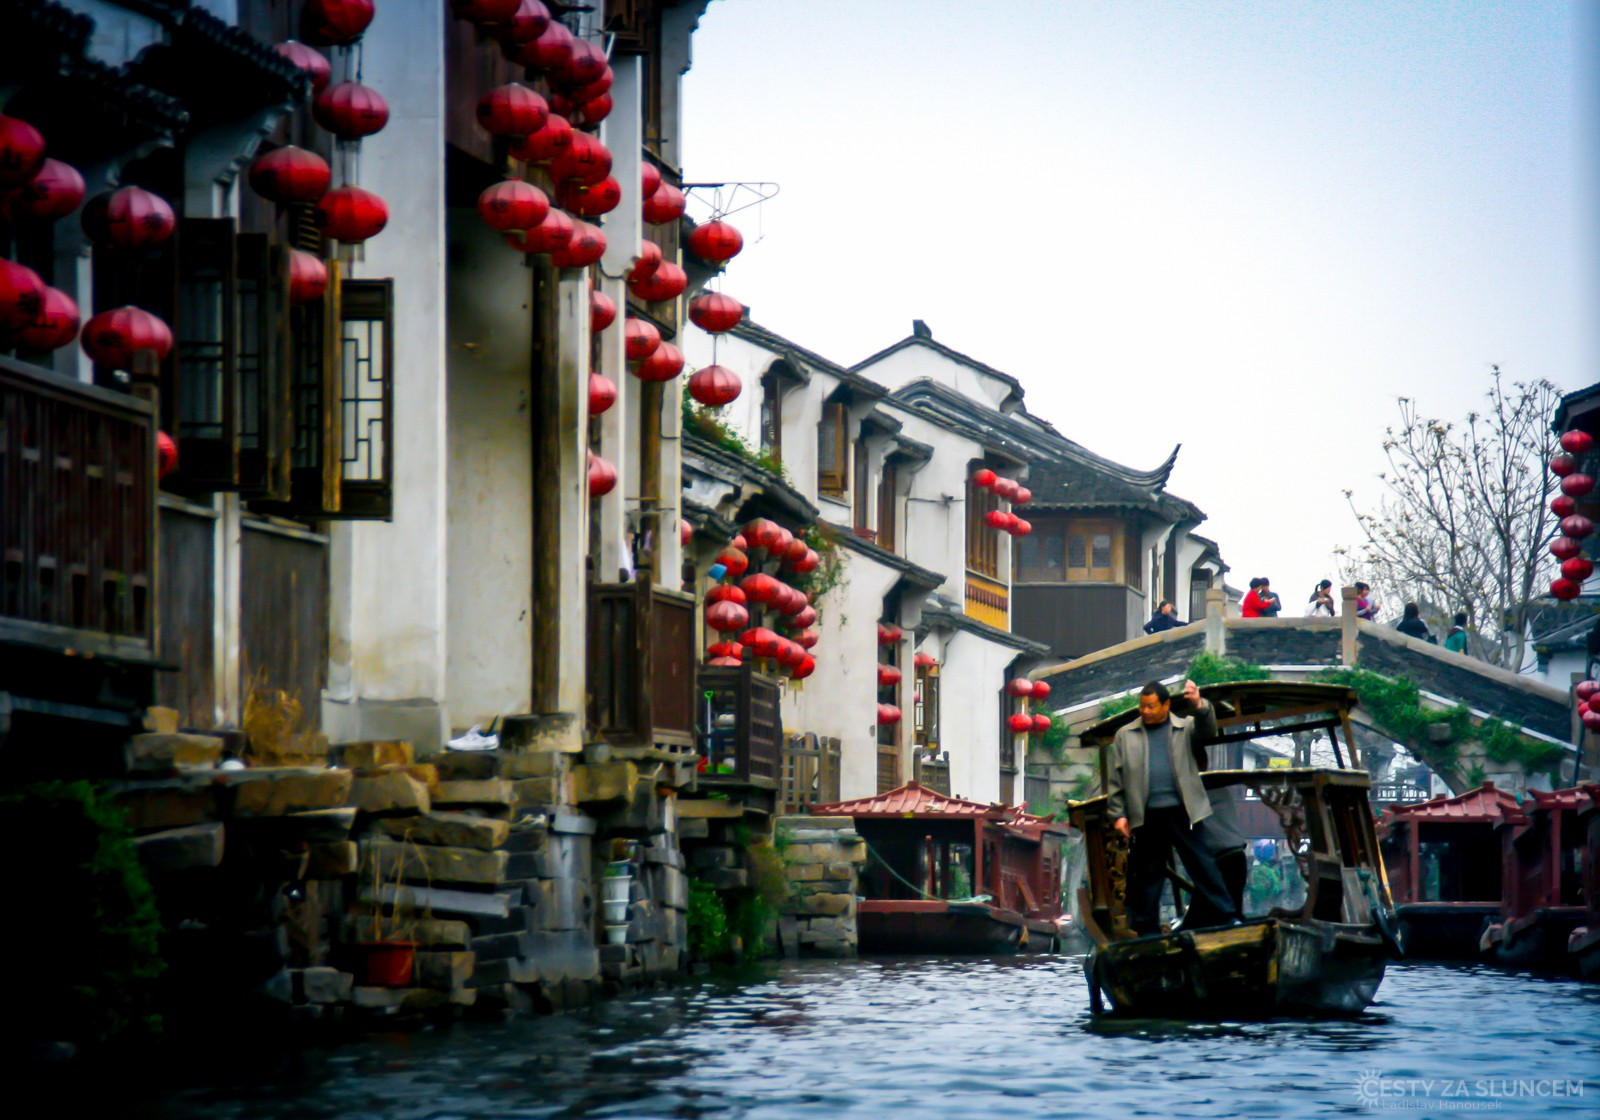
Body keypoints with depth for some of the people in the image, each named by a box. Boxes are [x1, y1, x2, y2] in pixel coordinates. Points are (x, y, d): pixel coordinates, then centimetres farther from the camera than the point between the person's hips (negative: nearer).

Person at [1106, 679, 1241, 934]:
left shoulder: (1185, 728, 8)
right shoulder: (1126, 736, 12)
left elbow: (1208, 731, -11)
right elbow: (1115, 778, 10)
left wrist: (1199, 706, -30)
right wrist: (1118, 814, 3)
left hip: (1182, 811, -1)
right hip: (1147, 815, 1)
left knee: (1203, 865, -2)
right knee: (1146, 874, 7)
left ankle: (1228, 920, 0)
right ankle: (1145, 930, 14)